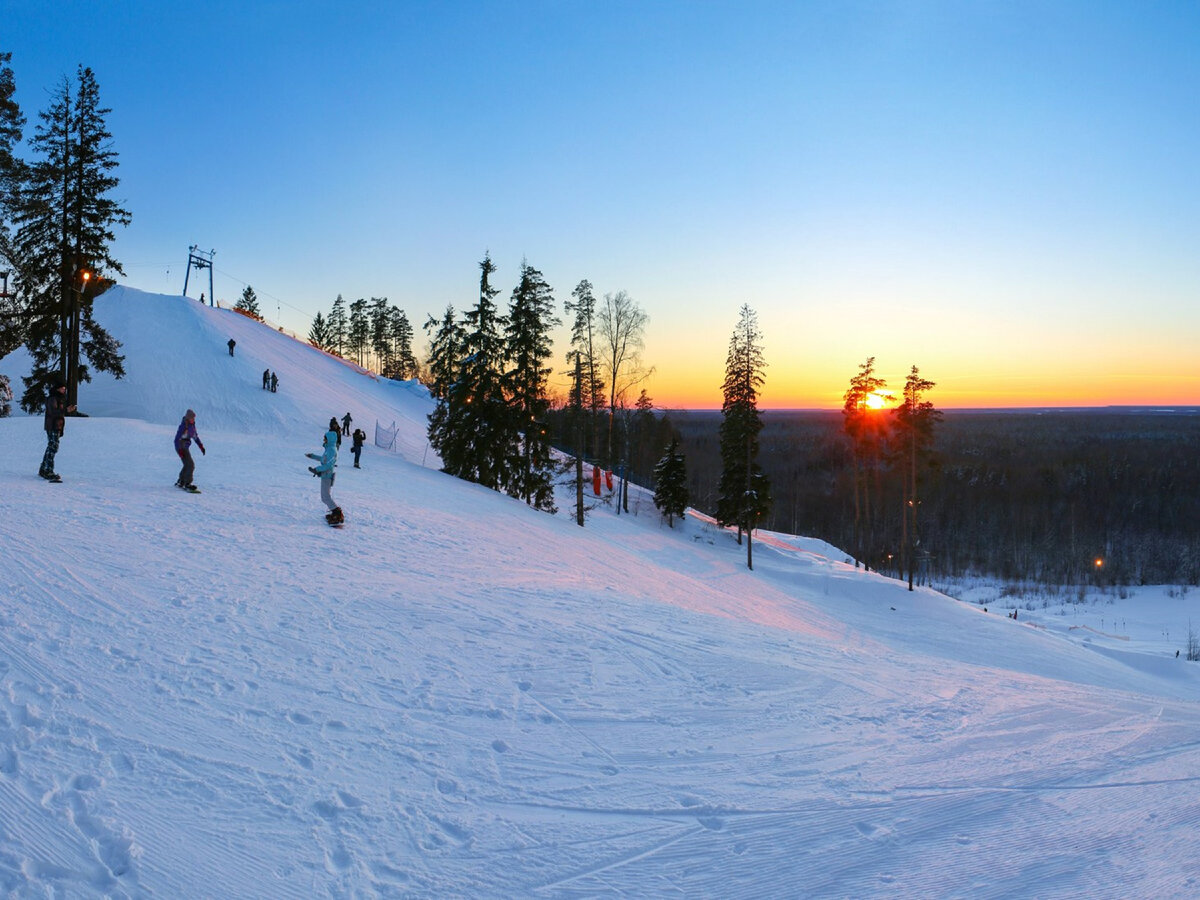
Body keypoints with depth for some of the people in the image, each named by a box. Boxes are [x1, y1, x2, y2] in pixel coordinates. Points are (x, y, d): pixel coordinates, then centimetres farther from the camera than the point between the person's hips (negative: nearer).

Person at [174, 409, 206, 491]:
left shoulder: (192, 425, 6)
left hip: (186, 447, 9)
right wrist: (180, 450, -29)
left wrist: (201, 446, 15)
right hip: (181, 447, -9)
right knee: (191, 465, -15)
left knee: (187, 465, 18)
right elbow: (177, 439, -22)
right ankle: (187, 484, -12)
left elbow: (195, 436, 19)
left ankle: (180, 482, 32)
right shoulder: (183, 426, -20)